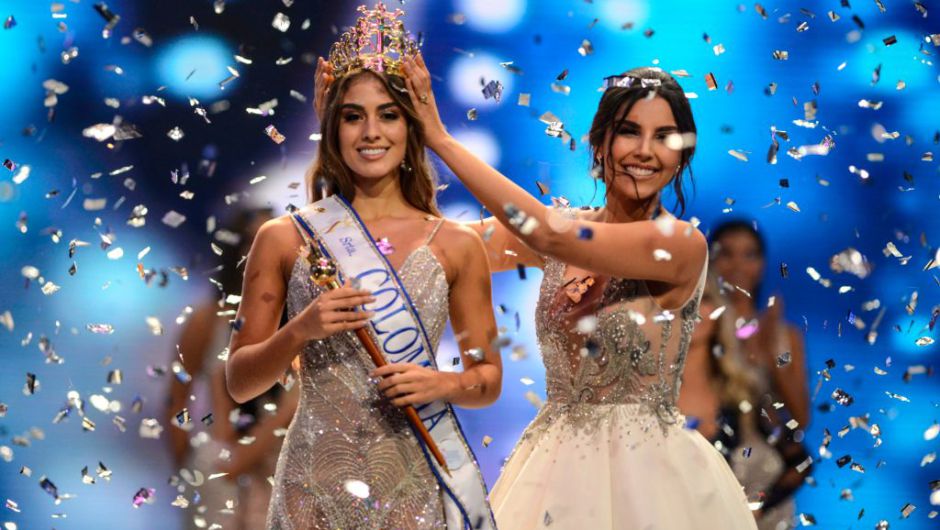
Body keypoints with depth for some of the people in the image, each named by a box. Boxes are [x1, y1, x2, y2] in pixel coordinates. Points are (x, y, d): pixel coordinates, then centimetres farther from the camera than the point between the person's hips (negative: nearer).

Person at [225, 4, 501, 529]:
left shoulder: (458, 245, 2)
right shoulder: (284, 239, 0)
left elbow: (488, 378, 9)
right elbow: (240, 383, 2)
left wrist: (444, 384, -12)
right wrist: (298, 332, -15)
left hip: (421, 484, 1)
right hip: (320, 483, -1)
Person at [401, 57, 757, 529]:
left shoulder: (682, 244, -14)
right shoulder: (567, 234, 4)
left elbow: (546, 231, -24)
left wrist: (441, 140, -20)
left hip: (647, 470, -5)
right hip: (554, 466, 5)